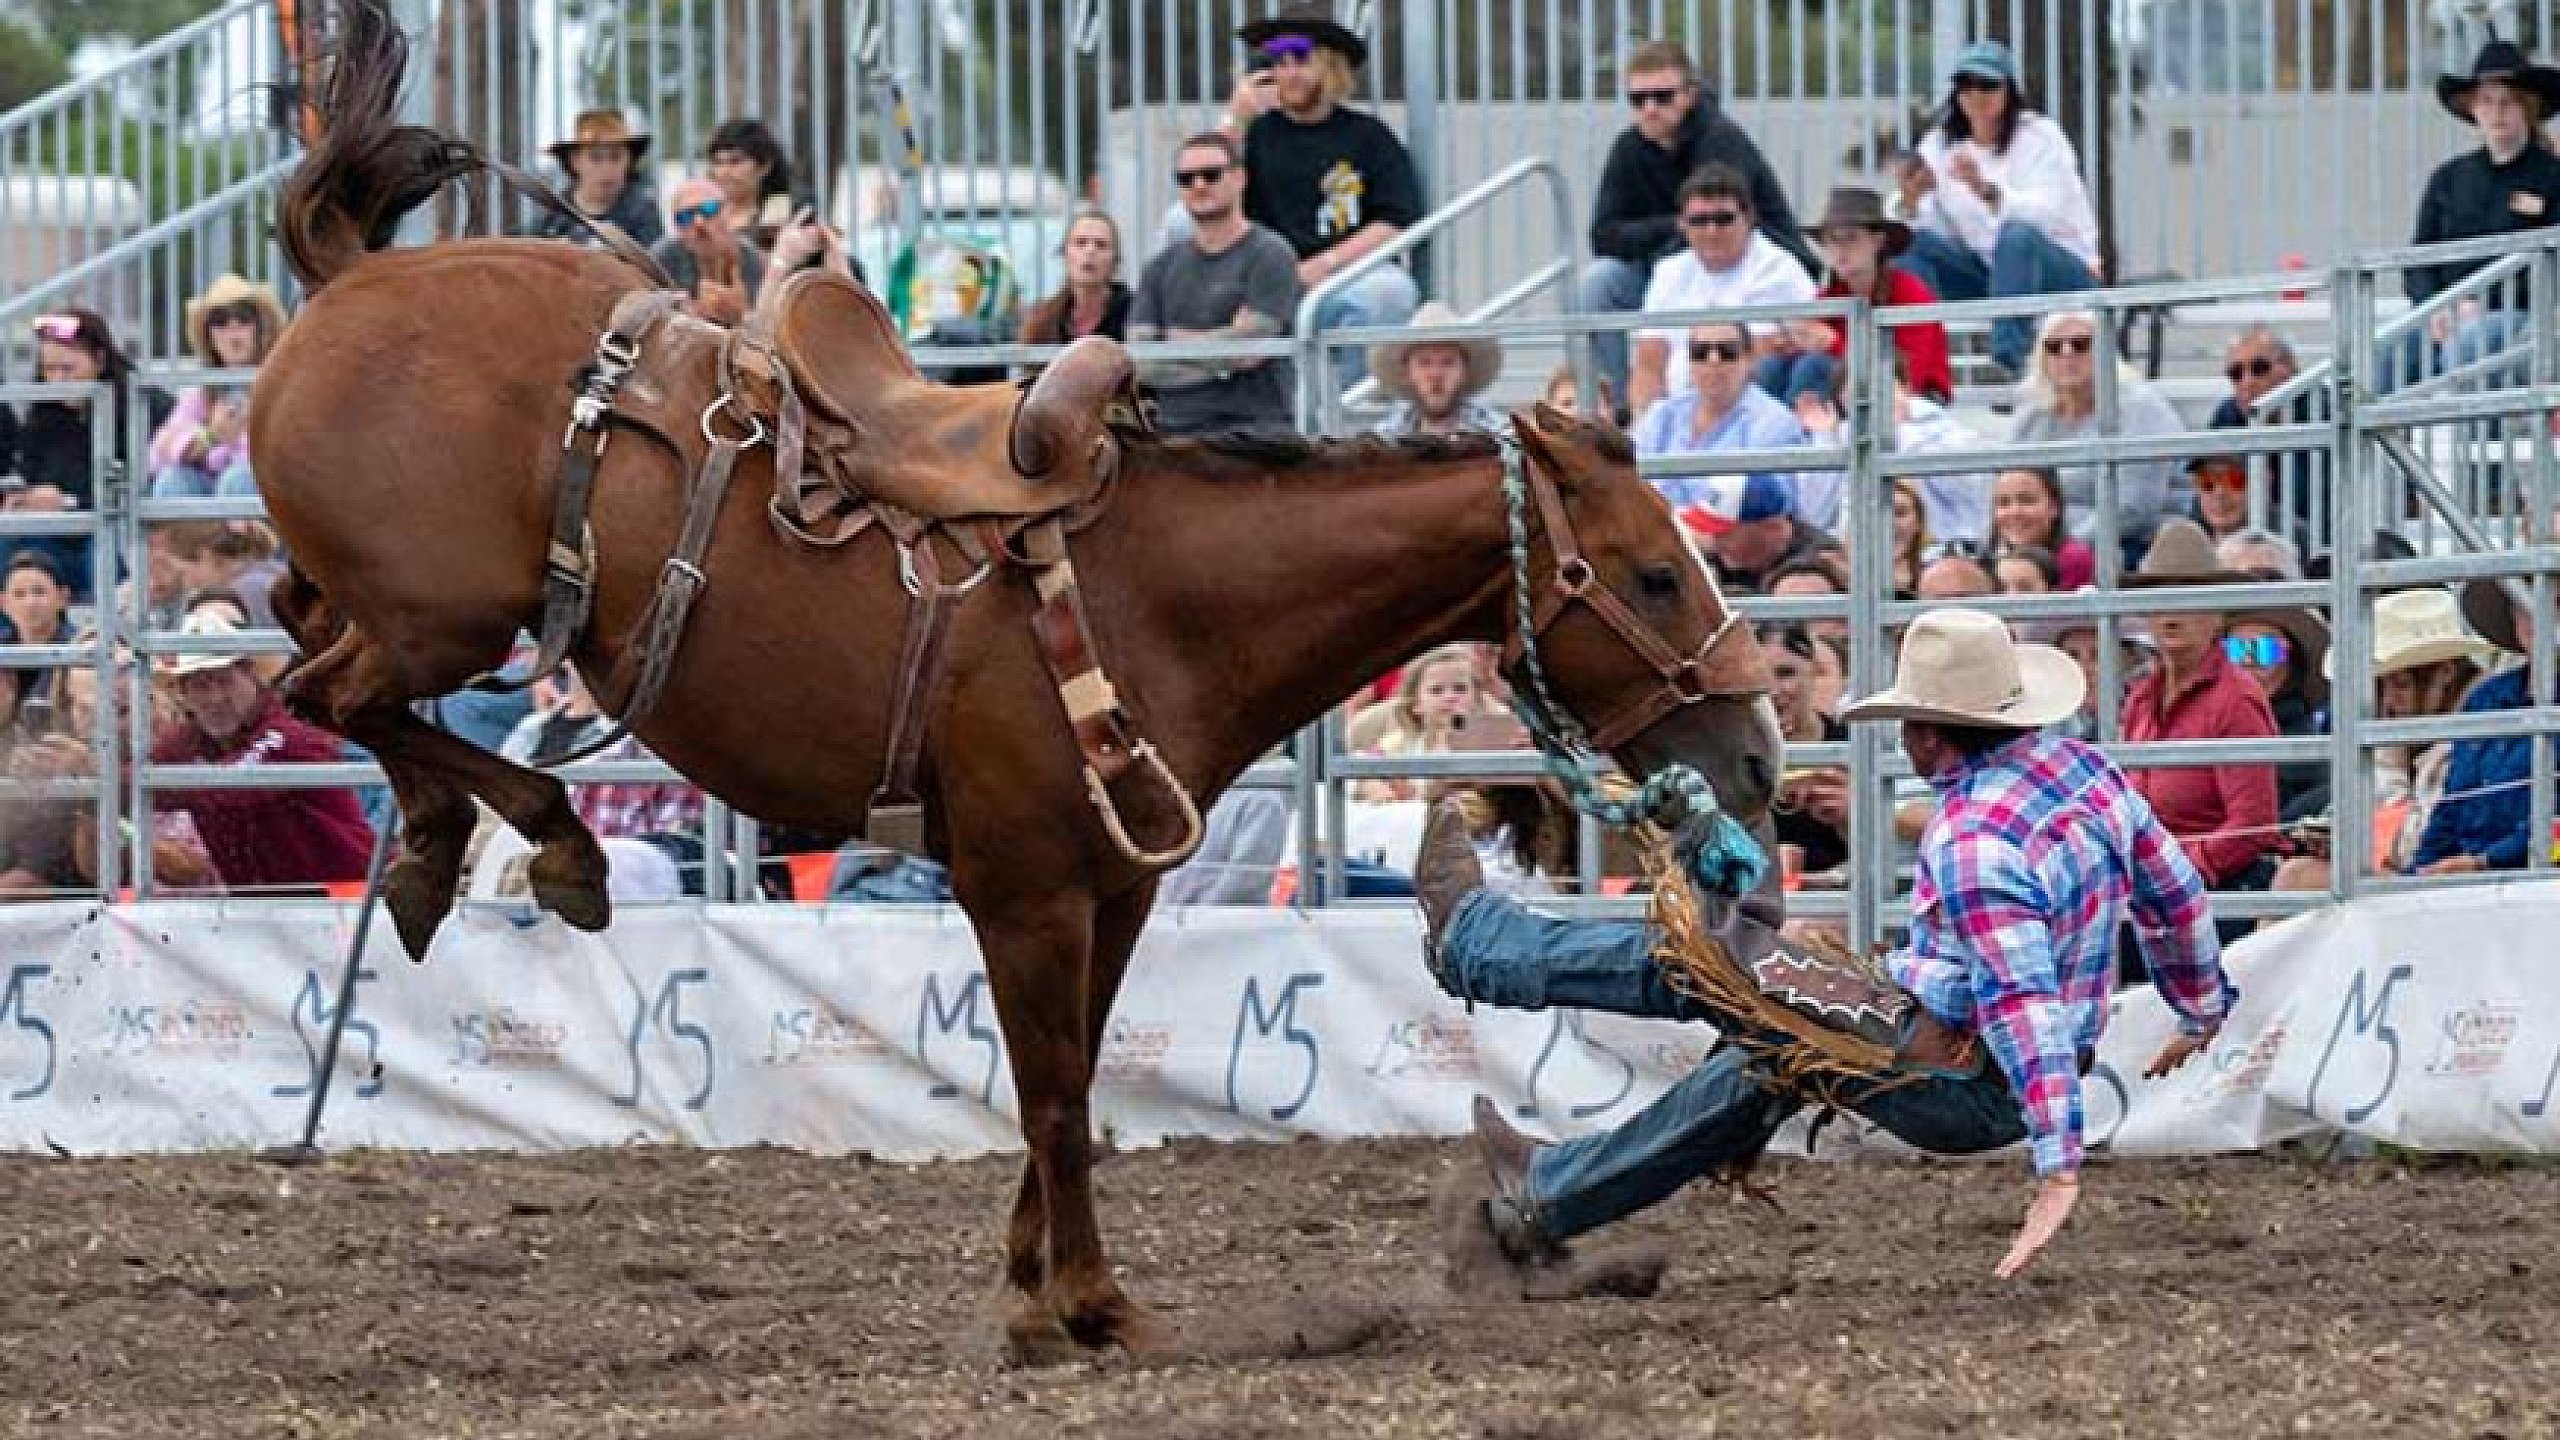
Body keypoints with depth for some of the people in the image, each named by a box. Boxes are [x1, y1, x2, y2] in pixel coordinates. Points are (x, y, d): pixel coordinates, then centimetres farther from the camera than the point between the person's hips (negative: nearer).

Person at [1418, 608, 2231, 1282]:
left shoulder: (1973, 843, -27)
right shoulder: (2088, 770, 1)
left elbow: (2022, 1001, -34)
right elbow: (2176, 895, 15)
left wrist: (2058, 1168, -38)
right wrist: (2202, 1011, 33)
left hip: (1946, 1085, -9)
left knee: (1700, 957, 2)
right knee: (1756, 1067, 27)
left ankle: (1470, 940, 20)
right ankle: (1542, 1203, 37)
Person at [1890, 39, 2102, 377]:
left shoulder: (2041, 138, -9)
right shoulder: (1940, 144, 5)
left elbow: (2046, 213, -27)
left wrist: (1985, 190, -43)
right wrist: (1909, 203, -29)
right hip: (1986, 276, 5)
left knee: (2017, 235, -36)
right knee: (1917, 245, -19)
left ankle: (2008, 358, -49)